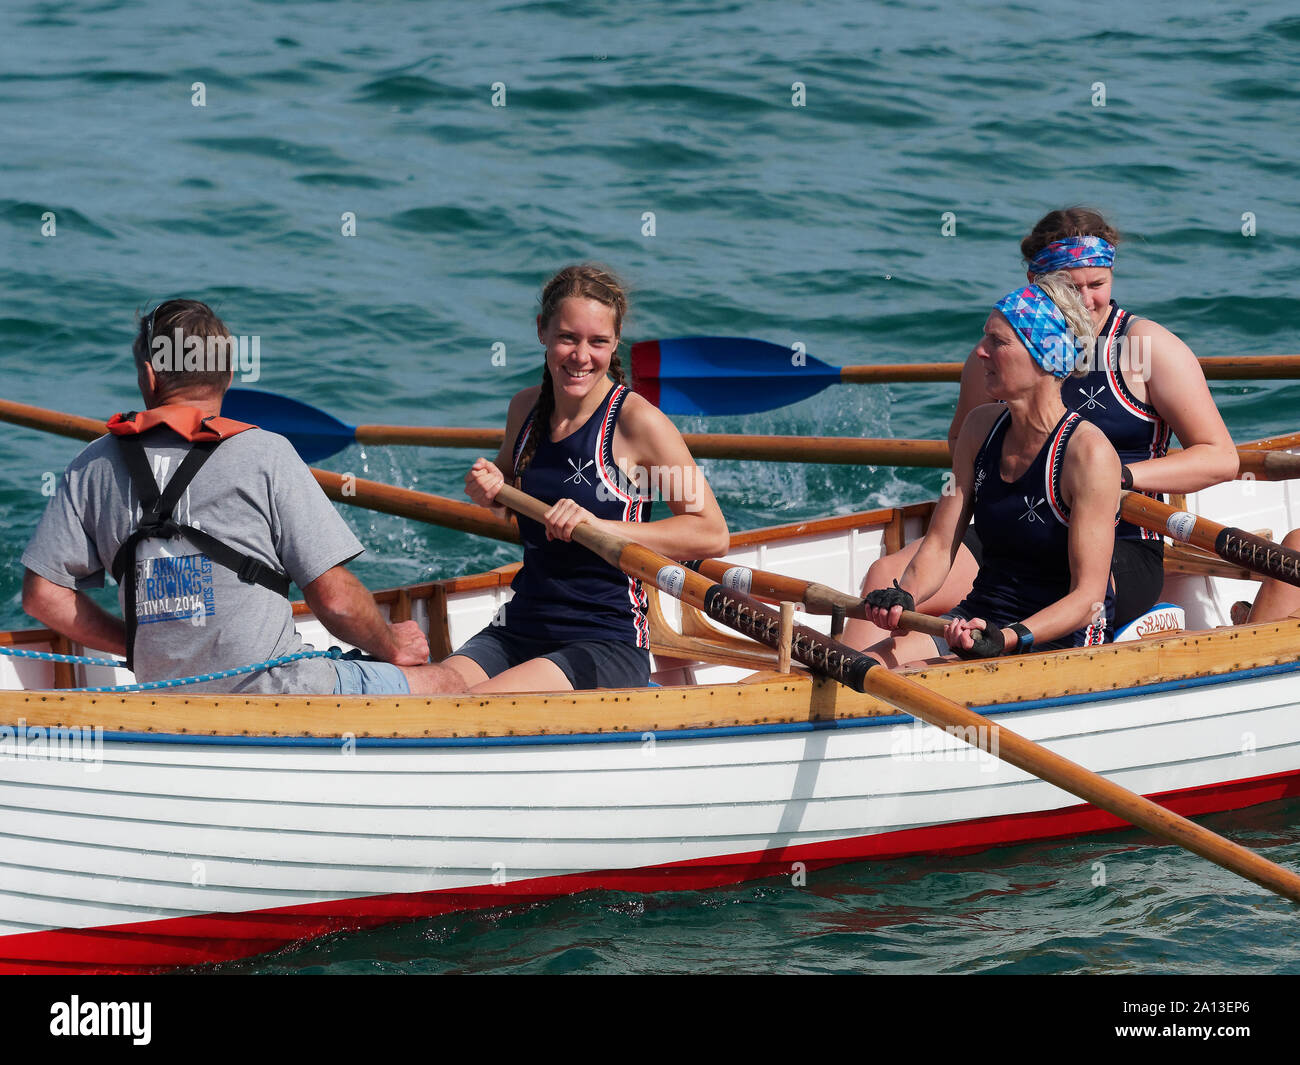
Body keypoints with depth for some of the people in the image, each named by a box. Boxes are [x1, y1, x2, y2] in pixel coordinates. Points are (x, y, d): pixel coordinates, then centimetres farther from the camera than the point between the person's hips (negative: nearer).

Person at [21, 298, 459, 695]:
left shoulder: (94, 465, 6)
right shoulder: (266, 454, -5)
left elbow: (41, 594, 5)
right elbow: (335, 598, -6)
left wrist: (137, 644, 15)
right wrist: (392, 646, 13)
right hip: (278, 692, -5)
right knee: (439, 682, 10)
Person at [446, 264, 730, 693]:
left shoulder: (637, 421, -12)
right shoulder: (526, 408, 7)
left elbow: (713, 534, -14)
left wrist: (598, 526, -22)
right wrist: (492, 490, 4)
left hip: (610, 645, -6)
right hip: (518, 631, 6)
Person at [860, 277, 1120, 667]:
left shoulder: (1089, 452, -15)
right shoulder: (982, 426, 7)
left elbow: (1087, 598, -17)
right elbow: (939, 545, 8)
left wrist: (1007, 639, -31)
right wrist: (904, 597, -14)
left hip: (1061, 639, -7)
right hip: (979, 618, 7)